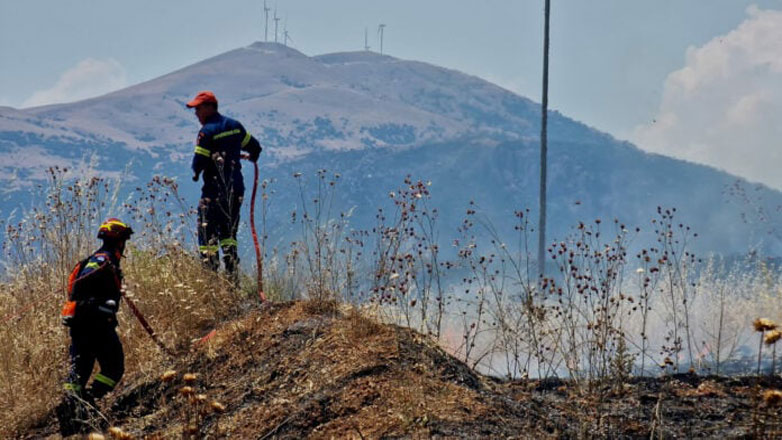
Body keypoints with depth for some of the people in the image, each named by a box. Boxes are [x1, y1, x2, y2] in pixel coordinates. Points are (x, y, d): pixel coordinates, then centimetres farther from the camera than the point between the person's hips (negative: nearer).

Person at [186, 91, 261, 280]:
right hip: (236, 189, 7)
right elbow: (255, 147, 18)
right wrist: (252, 158, 40)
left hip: (215, 189, -7)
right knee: (228, 233, 15)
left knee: (207, 232, -2)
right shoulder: (235, 126, 9)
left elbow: (199, 162, -17)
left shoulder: (207, 131, -13)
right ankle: (233, 276, 11)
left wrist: (196, 173, 6)